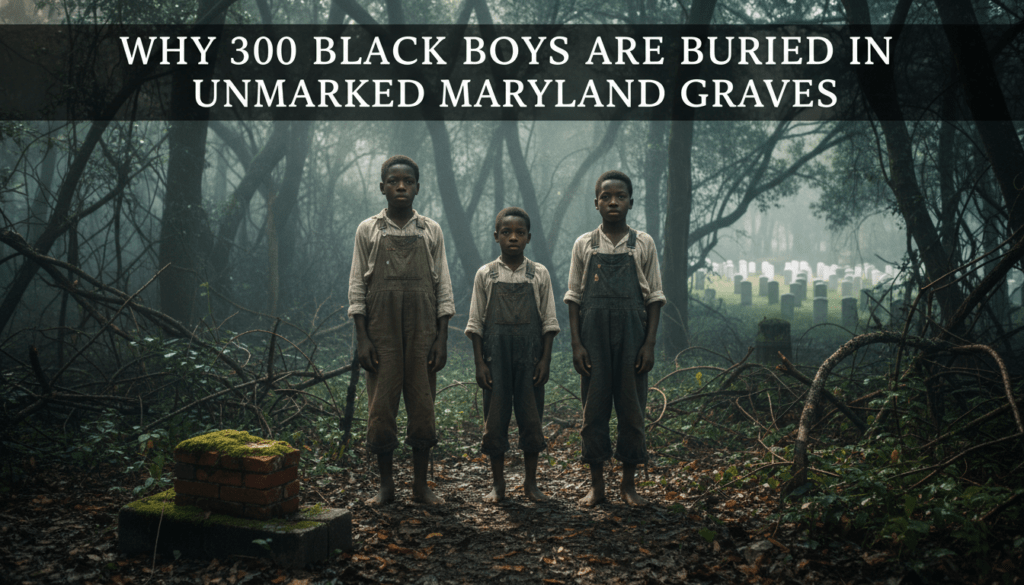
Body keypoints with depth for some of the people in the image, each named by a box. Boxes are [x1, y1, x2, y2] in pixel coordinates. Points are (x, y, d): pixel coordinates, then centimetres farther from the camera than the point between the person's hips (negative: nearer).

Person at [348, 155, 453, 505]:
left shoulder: (431, 232, 8)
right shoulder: (368, 230, 5)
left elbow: (443, 287, 6)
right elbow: (357, 286, 3)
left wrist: (442, 339, -1)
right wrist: (362, 338, -6)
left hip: (422, 331, 1)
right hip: (382, 330, -1)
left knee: (423, 406, 2)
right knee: (381, 407, -1)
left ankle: (421, 486, 12)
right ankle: (386, 486, 11)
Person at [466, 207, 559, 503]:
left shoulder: (539, 274, 2)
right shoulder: (485, 275, 1)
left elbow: (549, 321, 3)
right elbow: (475, 323, 2)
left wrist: (545, 359, -4)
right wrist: (479, 362, -4)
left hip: (530, 356, 0)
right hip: (496, 356, 0)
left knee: (531, 417, 4)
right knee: (495, 419, 3)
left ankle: (531, 482, 18)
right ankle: (498, 484, 15)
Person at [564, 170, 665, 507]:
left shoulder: (643, 244, 3)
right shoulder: (584, 245, 4)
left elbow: (654, 298, 3)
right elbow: (574, 297, 5)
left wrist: (649, 344, -4)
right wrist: (576, 344, -3)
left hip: (632, 337, 0)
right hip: (593, 338, 0)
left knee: (632, 409, 4)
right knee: (594, 409, 4)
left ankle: (629, 484, 15)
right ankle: (596, 484, 14)